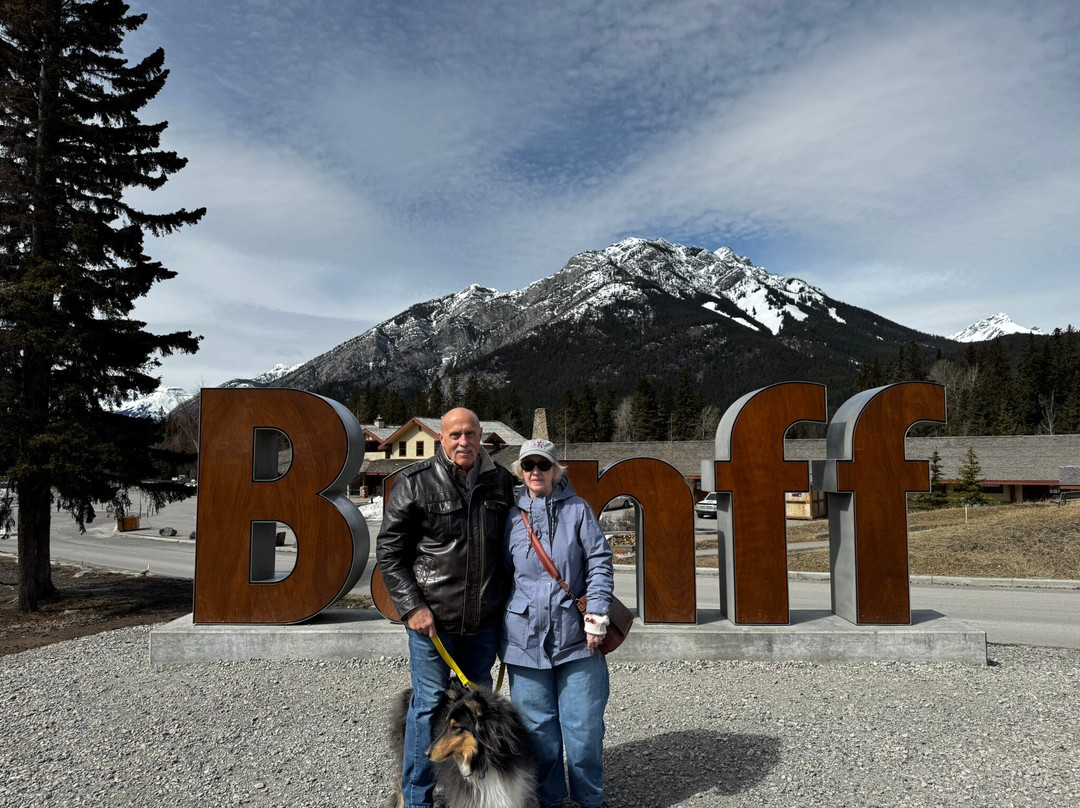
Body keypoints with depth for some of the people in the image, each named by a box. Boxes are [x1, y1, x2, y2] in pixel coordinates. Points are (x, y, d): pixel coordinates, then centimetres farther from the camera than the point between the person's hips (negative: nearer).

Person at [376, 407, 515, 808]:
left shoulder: (500, 482, 3)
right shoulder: (415, 482, -8)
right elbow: (388, 550, -6)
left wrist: (508, 602, 11)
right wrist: (412, 606, -12)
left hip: (484, 618, 4)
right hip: (432, 615, -4)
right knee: (429, 704, 3)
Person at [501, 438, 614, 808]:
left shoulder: (578, 510, 2)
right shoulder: (511, 516, 7)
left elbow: (599, 562, 0)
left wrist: (596, 617, -7)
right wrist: (497, 630, 11)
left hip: (575, 636, -1)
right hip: (526, 636, 2)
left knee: (583, 726, 5)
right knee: (538, 728, 10)